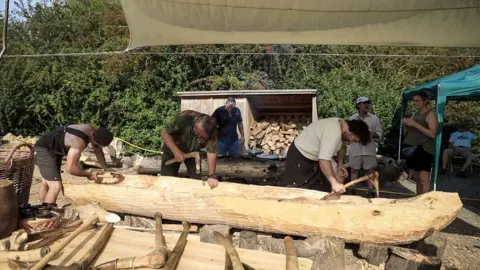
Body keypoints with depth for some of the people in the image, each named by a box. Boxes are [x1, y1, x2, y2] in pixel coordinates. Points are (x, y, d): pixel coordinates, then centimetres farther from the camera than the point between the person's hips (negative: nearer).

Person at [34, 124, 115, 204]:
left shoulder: (92, 131, -12)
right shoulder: (79, 142, -37)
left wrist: (106, 169, 9)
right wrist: (88, 175, -24)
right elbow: (69, 168, -39)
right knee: (56, 186, -20)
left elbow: (98, 150, 7)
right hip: (45, 149, -10)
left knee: (46, 183, 22)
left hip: (54, 150, 10)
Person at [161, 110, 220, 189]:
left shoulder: (212, 132, -30)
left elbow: (211, 153, -26)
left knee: (196, 178, -2)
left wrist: (212, 176, -34)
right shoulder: (184, 118, -37)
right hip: (173, 148, -2)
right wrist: (176, 151, -40)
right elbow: (165, 132, -29)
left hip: (193, 152, 2)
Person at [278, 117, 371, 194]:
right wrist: (334, 183, -36)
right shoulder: (334, 132, -32)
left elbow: (342, 146, 17)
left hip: (314, 155, 10)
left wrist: (340, 165, 5)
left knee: (339, 173, 5)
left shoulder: (341, 124, 0)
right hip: (299, 155, -10)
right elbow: (323, 159, -38)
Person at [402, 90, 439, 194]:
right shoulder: (415, 114, 18)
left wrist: (415, 124, -19)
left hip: (424, 150, -8)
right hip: (413, 149, 8)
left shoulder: (430, 114, -5)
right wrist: (405, 125, 0)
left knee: (424, 180, -9)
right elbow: (407, 133, 21)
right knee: (417, 179, 11)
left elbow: (433, 134, -17)